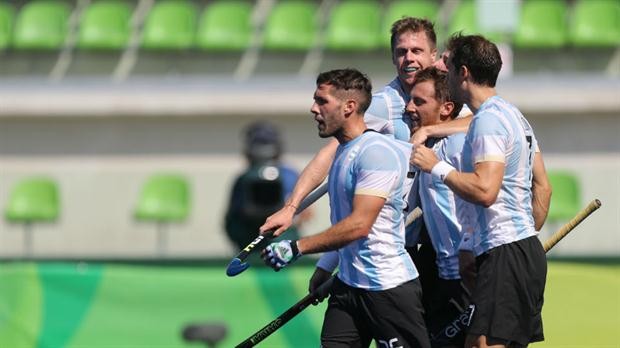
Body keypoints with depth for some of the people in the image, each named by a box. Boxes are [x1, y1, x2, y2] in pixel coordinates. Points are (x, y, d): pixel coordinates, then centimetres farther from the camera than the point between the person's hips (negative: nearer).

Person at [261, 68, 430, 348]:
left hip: (388, 286, -9)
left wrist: (297, 248, -23)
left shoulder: (376, 152, -18)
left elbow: (359, 225, -24)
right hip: (348, 283, 9)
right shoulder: (342, 151, 13)